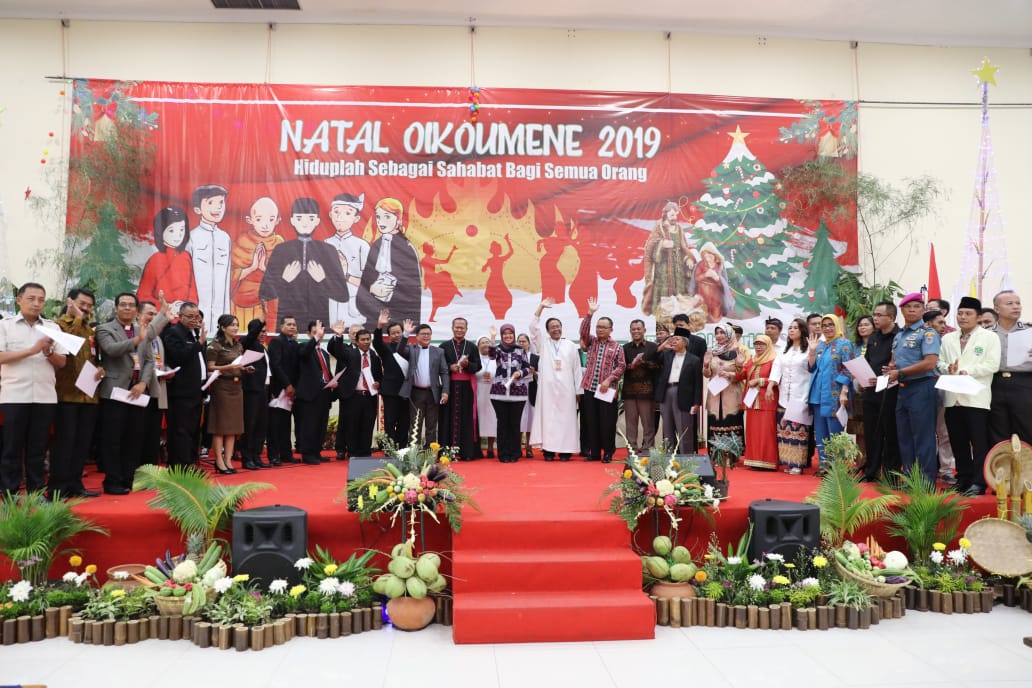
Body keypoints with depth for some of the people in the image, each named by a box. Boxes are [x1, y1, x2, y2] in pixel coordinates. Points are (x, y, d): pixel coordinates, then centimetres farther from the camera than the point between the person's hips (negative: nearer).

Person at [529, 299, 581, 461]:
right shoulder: (543, 344, 9)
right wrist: (541, 307, -7)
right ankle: (548, 450, 0)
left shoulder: (571, 345, 7)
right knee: (548, 417, -2)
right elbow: (533, 327, -2)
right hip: (547, 387, 0)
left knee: (565, 417, 1)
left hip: (566, 388, 0)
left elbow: (576, 368, 7)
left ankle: (565, 450, 5)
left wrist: (578, 390, 3)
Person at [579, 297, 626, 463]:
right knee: (591, 422, 6)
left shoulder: (616, 347, 3)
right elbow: (583, 331, -6)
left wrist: (609, 379, -13)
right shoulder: (591, 341, 11)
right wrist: (590, 313, -16)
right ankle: (594, 452, 15)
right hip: (590, 388, 3)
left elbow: (621, 366, -1)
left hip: (607, 390, -3)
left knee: (607, 423, -1)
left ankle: (608, 453, 11)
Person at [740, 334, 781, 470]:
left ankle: (767, 461, -5)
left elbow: (774, 378, -15)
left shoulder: (775, 359, -2)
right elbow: (741, 376, 11)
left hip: (767, 401, -6)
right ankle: (755, 460, 10)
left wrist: (758, 381, -18)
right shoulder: (751, 361, 18)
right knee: (753, 431, 6)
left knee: (766, 431, -7)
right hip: (752, 401, 6)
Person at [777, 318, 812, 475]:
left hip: (800, 396, -6)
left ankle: (798, 463, -4)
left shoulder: (808, 349, -1)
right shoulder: (785, 349, 17)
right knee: (785, 429, 3)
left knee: (798, 429, -7)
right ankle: (788, 461, 8)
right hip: (784, 396, 6)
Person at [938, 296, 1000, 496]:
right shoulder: (947, 339, 17)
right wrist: (948, 369, -7)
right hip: (953, 398, 5)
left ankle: (979, 483, -1)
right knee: (958, 443, 9)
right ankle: (963, 479, 17)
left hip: (976, 397, -5)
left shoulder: (989, 337, 3)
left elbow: (992, 365, -7)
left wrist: (967, 371, -15)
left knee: (979, 443, -4)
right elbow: (940, 362, 14)